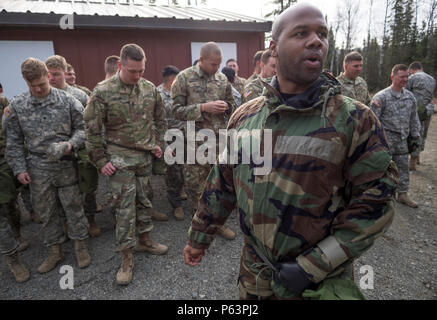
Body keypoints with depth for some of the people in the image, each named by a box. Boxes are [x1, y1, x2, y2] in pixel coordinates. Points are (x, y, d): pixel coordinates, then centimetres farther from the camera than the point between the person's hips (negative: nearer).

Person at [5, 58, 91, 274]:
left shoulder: (67, 100, -4)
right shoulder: (17, 105, 2)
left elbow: (82, 128, 1)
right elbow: (13, 140, 7)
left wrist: (71, 144, -17)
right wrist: (19, 168, 1)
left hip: (65, 165, -2)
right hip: (37, 169, 2)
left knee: (73, 207, 8)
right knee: (45, 212, 12)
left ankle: (80, 245, 26)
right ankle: (55, 251, 29)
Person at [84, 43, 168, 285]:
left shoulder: (150, 89, 3)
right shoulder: (103, 92, -10)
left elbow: (160, 119, 16)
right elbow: (92, 130, -6)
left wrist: (159, 143, 7)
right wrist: (100, 161, -7)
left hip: (145, 157, 4)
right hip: (120, 159, -4)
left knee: (143, 201, 16)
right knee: (124, 207, 1)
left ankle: (144, 241, 36)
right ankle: (126, 258, 15)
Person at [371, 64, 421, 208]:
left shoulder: (410, 97, 9)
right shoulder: (381, 97, -9)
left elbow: (414, 120, 16)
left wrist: (415, 138, 14)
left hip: (402, 140, 6)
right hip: (386, 138, -6)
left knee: (403, 167, 12)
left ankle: (402, 194, 26)